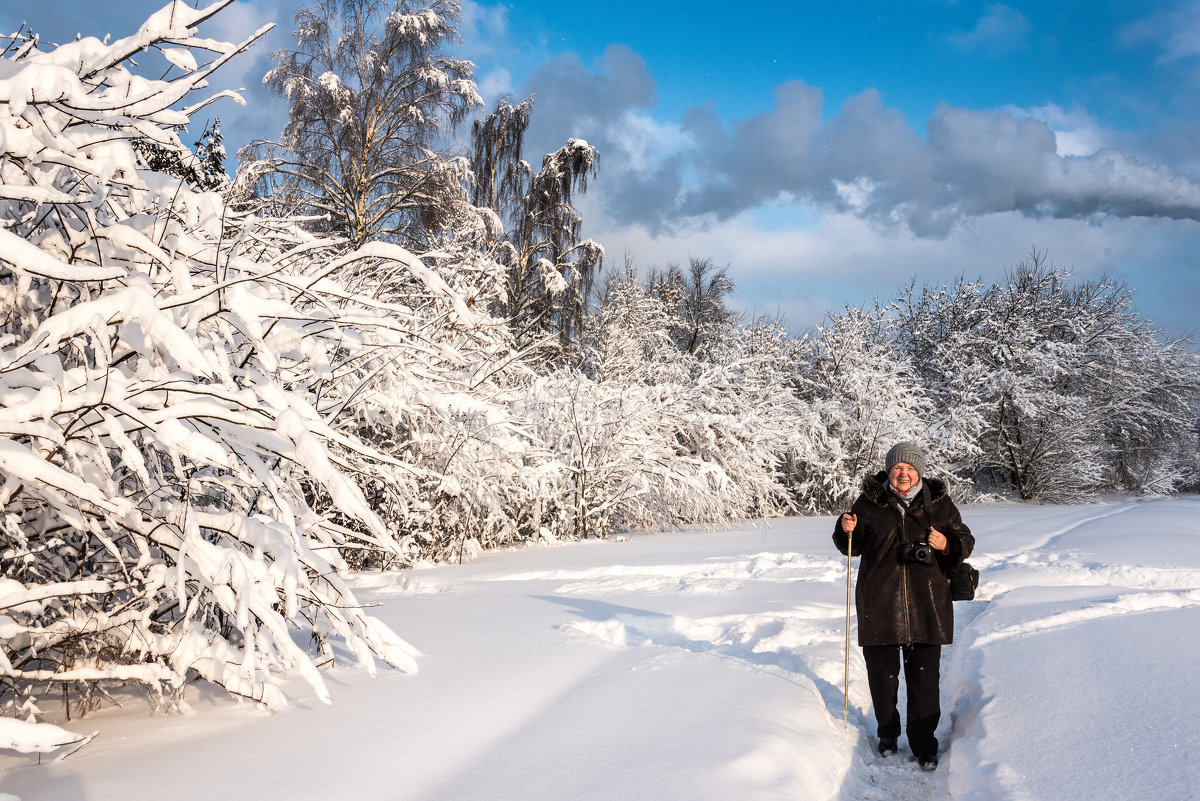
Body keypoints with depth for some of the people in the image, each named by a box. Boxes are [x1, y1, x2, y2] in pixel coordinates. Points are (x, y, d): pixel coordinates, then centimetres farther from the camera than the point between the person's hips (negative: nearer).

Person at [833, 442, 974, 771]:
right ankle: (887, 734, 30)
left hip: (925, 604, 0)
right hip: (879, 604, 0)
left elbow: (965, 541, 10)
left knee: (924, 677, 3)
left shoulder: (939, 503, 3)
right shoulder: (869, 502, 3)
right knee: (882, 673, 9)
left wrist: (946, 544, -12)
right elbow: (853, 547, 12)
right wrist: (846, 530, -10)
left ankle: (924, 744, 18)